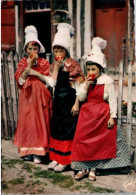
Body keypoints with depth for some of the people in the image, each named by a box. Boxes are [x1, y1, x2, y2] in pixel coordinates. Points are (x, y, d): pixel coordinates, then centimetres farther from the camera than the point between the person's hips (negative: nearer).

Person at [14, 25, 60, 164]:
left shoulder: (44, 63, 3)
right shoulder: (22, 63, 6)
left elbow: (49, 81, -4)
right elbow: (20, 80, -8)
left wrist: (36, 73, -14)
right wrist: (29, 65, -15)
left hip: (40, 97, -1)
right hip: (27, 97, 1)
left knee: (40, 122, -3)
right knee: (27, 122, 2)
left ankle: (38, 152, 2)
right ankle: (27, 151, 11)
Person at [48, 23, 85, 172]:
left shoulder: (73, 65, -11)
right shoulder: (53, 65, 9)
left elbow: (79, 86, -13)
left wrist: (76, 104, -16)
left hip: (69, 101, -7)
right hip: (57, 101, 7)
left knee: (67, 130, 1)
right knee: (56, 128, 12)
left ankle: (64, 160, 11)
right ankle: (56, 158, 23)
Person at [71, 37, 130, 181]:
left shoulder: (107, 81, -7)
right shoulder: (87, 81, 4)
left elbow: (112, 99, -7)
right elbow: (81, 98, -3)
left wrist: (112, 116, -11)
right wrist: (86, 85, -14)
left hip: (102, 115, -3)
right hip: (87, 115, 4)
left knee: (99, 142, 5)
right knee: (82, 140, 0)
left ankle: (93, 169, 17)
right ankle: (83, 167, 12)